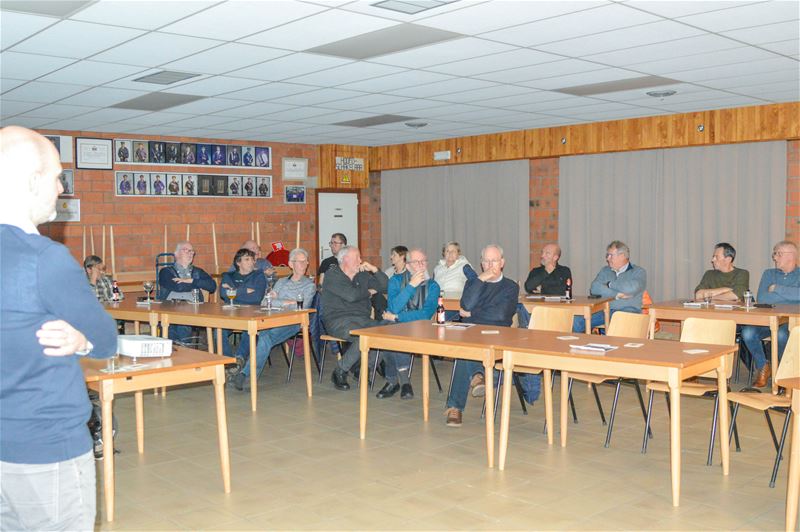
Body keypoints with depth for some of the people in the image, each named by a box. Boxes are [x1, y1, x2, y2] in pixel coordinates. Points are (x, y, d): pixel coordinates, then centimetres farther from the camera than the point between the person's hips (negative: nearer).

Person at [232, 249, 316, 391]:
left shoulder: (309, 285, 14)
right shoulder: (281, 282, 27)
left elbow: (302, 308, 0)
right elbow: (269, 302, 15)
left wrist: (278, 302, 4)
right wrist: (290, 302, 0)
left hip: (293, 322, -4)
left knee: (266, 338, -33)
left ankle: (246, 374, -37)